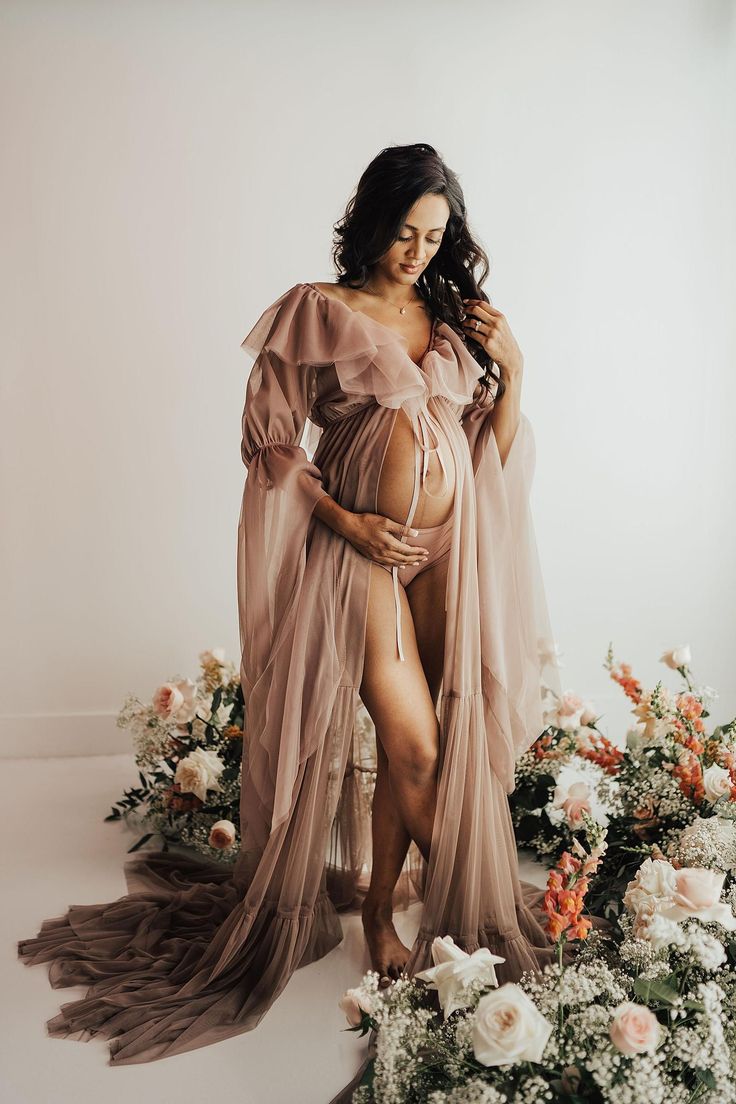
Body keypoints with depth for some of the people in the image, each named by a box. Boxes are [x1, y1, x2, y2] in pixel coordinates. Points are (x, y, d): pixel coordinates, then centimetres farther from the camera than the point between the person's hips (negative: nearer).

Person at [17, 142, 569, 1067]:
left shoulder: (458, 317, 11)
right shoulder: (318, 313, -2)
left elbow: (496, 451, 12)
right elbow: (273, 439, -3)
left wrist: (510, 372, -4)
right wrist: (346, 522, -11)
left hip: (454, 547, 5)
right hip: (362, 548, -4)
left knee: (456, 737, 8)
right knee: (412, 746, -6)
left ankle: (381, 916, 29)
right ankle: (466, 895, 21)